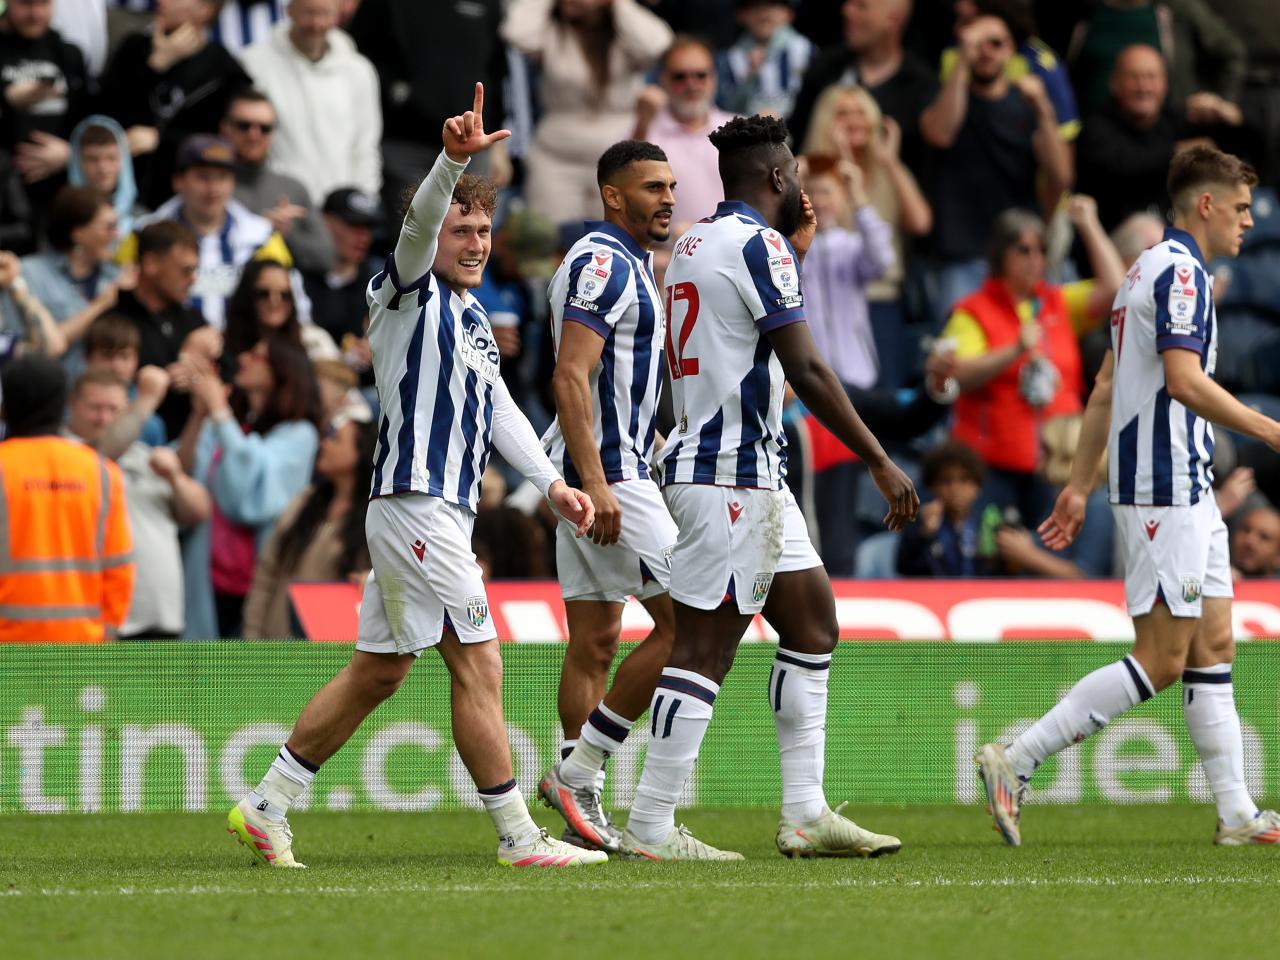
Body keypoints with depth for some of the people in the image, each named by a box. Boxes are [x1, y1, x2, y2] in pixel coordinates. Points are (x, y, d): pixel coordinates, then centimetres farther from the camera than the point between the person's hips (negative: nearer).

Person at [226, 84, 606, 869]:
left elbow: (499, 410, 22)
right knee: (478, 662, -9)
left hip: (442, 507, 10)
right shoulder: (408, 294, -5)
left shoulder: (472, 317, 21)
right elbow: (419, 223, -25)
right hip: (417, 503, -10)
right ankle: (519, 838, -7)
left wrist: (552, 482, 12)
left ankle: (267, 807, 19)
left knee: (379, 670, 13)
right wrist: (454, 160, -42)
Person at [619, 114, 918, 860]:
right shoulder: (758, 245, -13)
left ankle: (806, 813, 12)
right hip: (732, 473, -10)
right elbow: (806, 370, -17)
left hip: (755, 476, 10)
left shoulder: (696, 244, 16)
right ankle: (652, 826, -8)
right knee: (707, 645, -9)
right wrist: (881, 463, -15)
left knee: (813, 623, 13)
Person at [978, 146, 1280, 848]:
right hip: (1166, 490, -11)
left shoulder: (1150, 270, 19)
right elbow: (1184, 380, -24)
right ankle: (1014, 762, -11)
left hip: (1187, 489, 11)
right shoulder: (1180, 270, -12)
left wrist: (1079, 486, 22)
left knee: (1213, 646, 8)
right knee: (1160, 661, -10)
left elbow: (1106, 388, 21)